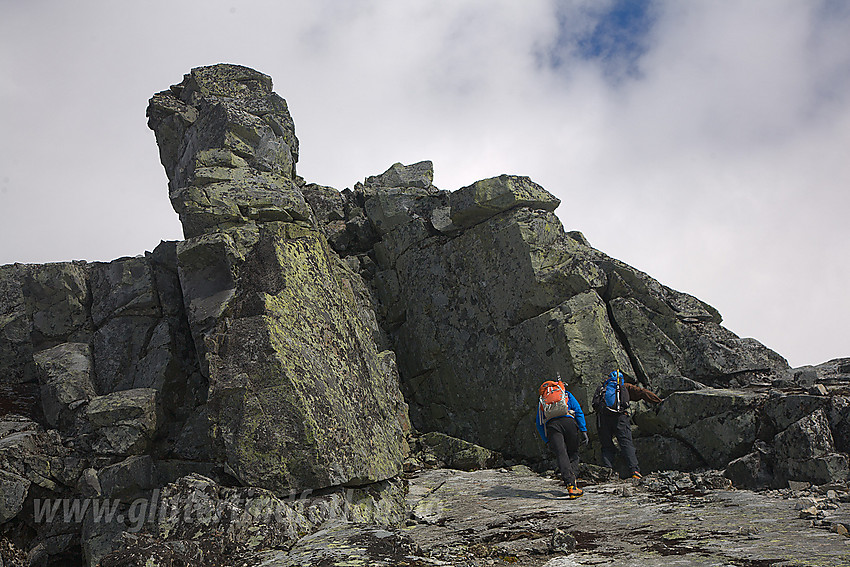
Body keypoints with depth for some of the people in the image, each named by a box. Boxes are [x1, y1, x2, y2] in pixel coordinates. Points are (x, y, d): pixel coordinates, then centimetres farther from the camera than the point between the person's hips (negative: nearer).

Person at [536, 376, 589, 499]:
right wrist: (583, 431, 9)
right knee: (573, 454, 11)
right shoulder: (567, 394, 27)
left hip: (550, 425, 1)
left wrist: (547, 442, 27)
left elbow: (539, 424, 26)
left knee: (561, 455, -8)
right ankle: (570, 475, -15)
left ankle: (570, 485, -24)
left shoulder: (541, 401, 32)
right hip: (568, 421, -1)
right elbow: (579, 412, 13)